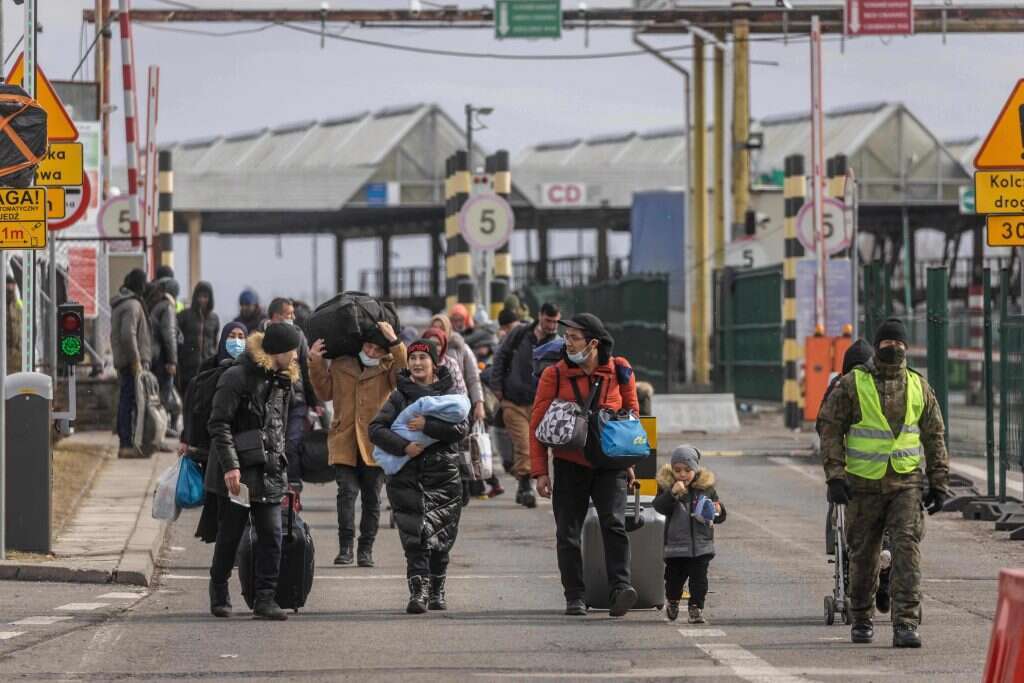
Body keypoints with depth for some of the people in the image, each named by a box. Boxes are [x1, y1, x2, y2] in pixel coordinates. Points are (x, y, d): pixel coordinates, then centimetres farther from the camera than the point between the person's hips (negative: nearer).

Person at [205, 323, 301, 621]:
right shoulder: (236, 378, -10)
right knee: (230, 535, 4)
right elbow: (219, 425, -13)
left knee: (271, 535, -3)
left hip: (270, 473, 6)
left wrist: (281, 468, 16)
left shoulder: (281, 381, 14)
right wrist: (230, 466, -20)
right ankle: (219, 596, 18)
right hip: (238, 473, -6)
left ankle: (265, 598, -1)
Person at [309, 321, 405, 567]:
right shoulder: (340, 366, 9)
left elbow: (406, 372, -18)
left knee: (372, 497, 5)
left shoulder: (388, 368, 3)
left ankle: (366, 549, 15)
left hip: (375, 443, 0)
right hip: (344, 443, 1)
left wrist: (395, 343, -23)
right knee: (347, 491, -12)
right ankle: (345, 547, -11)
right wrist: (315, 363, 8)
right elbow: (325, 392, 18)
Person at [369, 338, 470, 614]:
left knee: (440, 539, 3)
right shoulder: (400, 396, 8)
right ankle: (418, 592, -15)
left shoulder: (449, 393, 7)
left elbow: (462, 428, -8)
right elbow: (376, 429, -2)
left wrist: (428, 426, -19)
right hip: (407, 477, 0)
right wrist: (404, 446, -16)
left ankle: (437, 591, 19)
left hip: (443, 476, 0)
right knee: (414, 537, -11)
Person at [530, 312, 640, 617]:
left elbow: (632, 416, 12)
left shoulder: (620, 372, 0)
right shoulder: (555, 375, -3)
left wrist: (630, 461, 11)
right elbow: (537, 424, -1)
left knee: (614, 523, -16)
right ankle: (575, 597, 11)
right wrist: (540, 471, -5)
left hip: (610, 463, -1)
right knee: (568, 533, 3)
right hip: (570, 464, 1)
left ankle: (620, 588, -21)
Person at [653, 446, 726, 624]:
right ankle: (673, 602, 37)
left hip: (701, 544, 0)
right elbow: (660, 507, -19)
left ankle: (696, 608, 5)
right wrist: (672, 493, -32)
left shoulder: (706, 487, 2)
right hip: (676, 544, 0)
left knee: (699, 578, -3)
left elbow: (721, 516, 9)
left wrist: (717, 512, -14)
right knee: (674, 577, 12)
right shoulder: (666, 486, -3)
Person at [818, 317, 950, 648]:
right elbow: (830, 430, 0)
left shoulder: (918, 387, 9)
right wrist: (835, 476, -9)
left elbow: (934, 436, 15)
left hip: (907, 483, 1)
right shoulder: (852, 384, 1)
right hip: (864, 484, -1)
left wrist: (938, 483, 10)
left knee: (907, 547, -13)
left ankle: (906, 624, -16)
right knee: (863, 555, 7)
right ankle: (861, 620, 24)